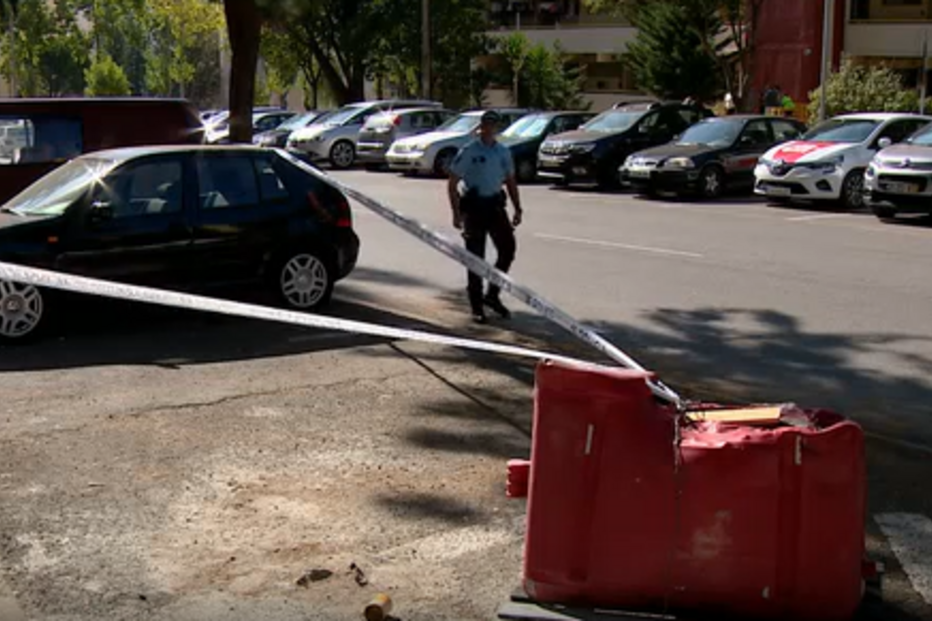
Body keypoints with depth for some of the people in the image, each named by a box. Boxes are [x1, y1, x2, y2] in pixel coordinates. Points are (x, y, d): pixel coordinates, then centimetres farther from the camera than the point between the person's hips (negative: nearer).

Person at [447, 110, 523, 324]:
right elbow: (452, 184, -7)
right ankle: (477, 307, 8)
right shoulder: (468, 152, -6)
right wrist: (456, 213, -14)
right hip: (474, 206, -5)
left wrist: (517, 209, 11)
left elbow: (511, 181, 19)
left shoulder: (503, 152, 9)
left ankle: (492, 295, 18)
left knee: (508, 248, 0)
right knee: (475, 258, -1)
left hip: (496, 205, 5)